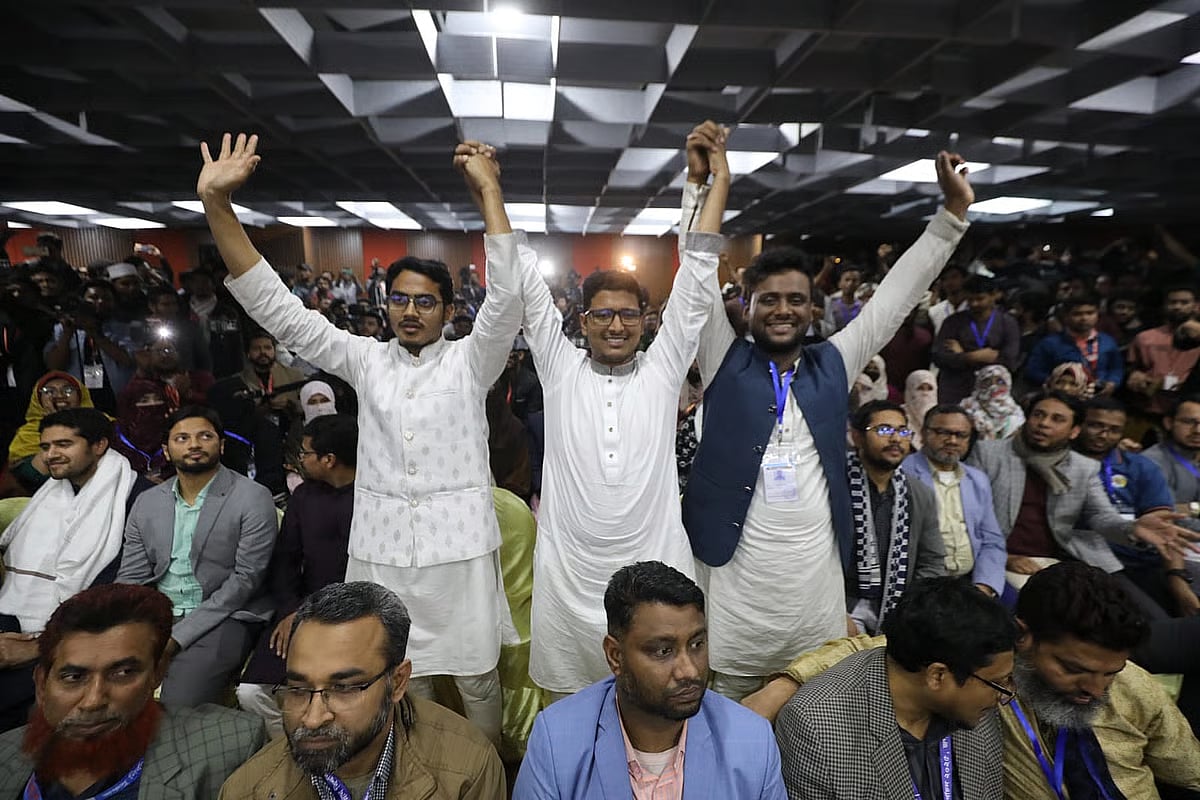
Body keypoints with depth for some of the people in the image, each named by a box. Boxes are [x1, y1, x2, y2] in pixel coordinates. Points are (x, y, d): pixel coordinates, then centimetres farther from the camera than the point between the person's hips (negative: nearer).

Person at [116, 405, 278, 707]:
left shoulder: (253, 499, -6)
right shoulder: (147, 503, 13)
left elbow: (246, 579, -11)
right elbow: (131, 579, 11)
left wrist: (178, 636, -15)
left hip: (222, 617, -5)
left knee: (177, 702, -27)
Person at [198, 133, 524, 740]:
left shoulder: (469, 362, -1)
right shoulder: (365, 361, 6)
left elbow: (506, 296, -16)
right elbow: (277, 308, 0)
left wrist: (488, 191, -20)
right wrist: (217, 203, -8)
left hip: (459, 549, -2)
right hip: (381, 551, 3)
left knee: (477, 677, 12)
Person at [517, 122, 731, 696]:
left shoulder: (662, 369, 2)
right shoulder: (560, 369, 3)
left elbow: (695, 282, -2)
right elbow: (525, 288, -2)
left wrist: (712, 181, -6)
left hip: (655, 565, 0)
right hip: (567, 573, 0)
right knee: (569, 710, 14)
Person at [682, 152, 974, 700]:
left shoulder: (833, 366, 8)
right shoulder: (724, 363, 1)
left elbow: (896, 296, 10)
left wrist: (953, 211, 8)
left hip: (820, 593, 3)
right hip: (732, 595, -2)